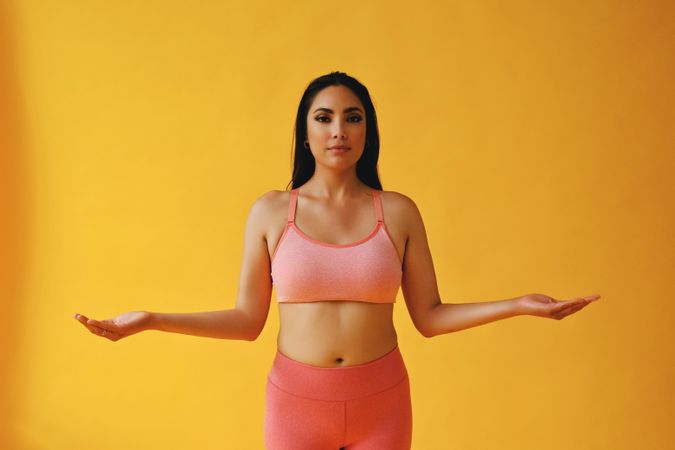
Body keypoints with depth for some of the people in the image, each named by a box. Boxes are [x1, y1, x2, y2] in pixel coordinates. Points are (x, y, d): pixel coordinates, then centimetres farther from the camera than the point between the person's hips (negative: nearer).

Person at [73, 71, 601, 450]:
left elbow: (429, 317, 1)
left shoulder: (399, 212, -3)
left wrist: (519, 304, -7)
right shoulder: (271, 212, -4)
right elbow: (247, 320, 0)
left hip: (382, 402, 1)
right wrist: (149, 320, -7)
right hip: (297, 400, 0)